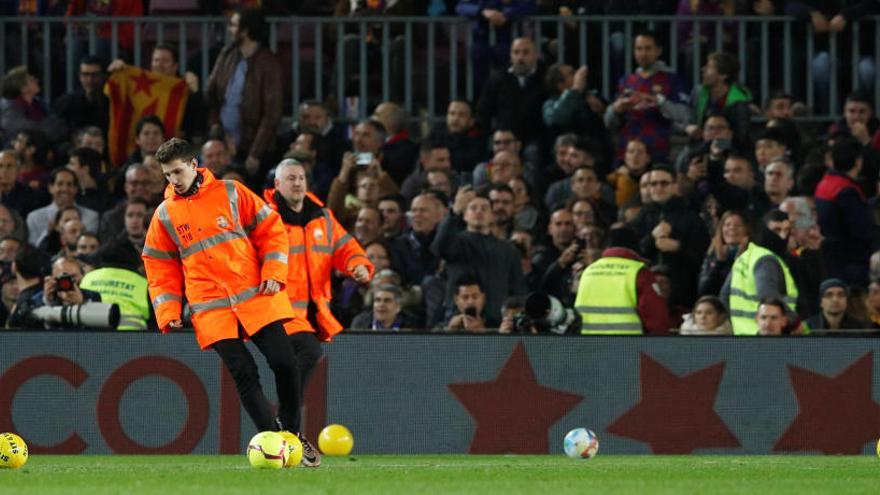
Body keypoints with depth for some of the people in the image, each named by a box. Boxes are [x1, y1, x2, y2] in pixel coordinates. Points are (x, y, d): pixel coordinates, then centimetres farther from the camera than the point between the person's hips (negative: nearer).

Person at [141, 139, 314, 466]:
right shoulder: (165, 215, 8)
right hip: (212, 310, 0)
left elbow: (271, 229, 6)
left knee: (284, 363, -8)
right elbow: (159, 267, 13)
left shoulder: (229, 193, 4)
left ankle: (291, 431, 12)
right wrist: (168, 312, 3)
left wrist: (273, 274, -4)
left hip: (257, 296, 0)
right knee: (243, 374, -11)